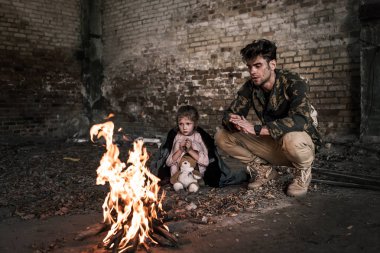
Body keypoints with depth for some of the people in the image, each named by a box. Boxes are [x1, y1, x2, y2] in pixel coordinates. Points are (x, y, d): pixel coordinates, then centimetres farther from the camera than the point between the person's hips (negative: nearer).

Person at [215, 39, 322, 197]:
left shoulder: (293, 84, -22)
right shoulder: (250, 87, -5)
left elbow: (300, 120, -37)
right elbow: (229, 114, -5)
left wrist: (256, 129, -41)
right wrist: (235, 122, -31)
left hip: (302, 144, -5)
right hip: (272, 145, 5)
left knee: (292, 139, -42)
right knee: (222, 137, -8)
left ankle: (303, 171, -6)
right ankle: (264, 170, 8)